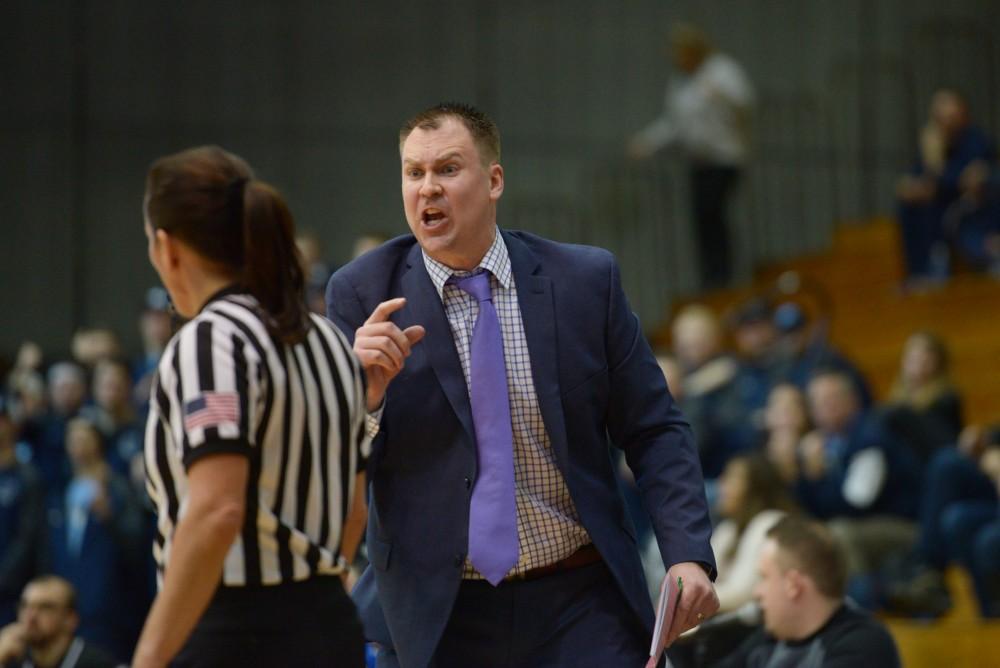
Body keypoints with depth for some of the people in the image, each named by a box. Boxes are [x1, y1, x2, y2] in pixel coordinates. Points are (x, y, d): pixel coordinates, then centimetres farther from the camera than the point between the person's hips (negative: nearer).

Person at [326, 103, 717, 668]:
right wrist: (363, 392, -21)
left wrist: (688, 555, -9)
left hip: (580, 607, 0)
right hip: (436, 619, 0)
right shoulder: (363, 295, -2)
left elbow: (653, 431, 4)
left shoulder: (586, 280, 1)